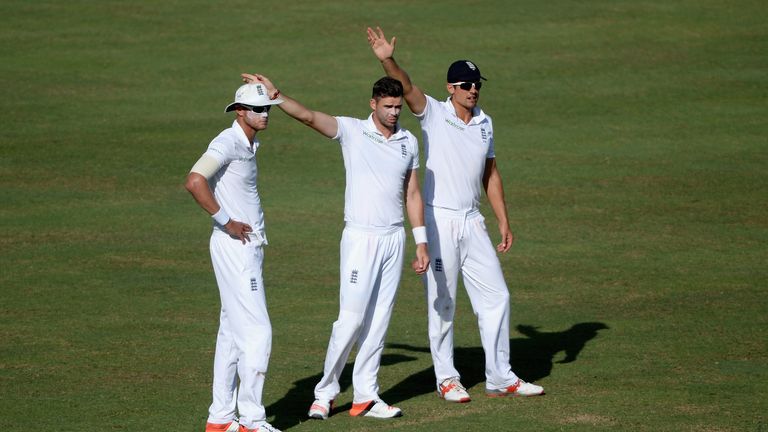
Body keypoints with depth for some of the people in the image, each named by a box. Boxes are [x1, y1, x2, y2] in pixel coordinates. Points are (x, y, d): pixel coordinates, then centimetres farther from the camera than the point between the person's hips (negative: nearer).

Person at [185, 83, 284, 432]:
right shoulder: (228, 143, -15)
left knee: (233, 332, 12)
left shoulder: (250, 145, 14)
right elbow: (194, 181, -29)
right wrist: (227, 221, -21)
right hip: (234, 247, -10)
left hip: (249, 245, 10)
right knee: (257, 331, -10)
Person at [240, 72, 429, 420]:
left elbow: (412, 194, 14)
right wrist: (276, 96, -33)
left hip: (395, 238, 5)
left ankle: (365, 396, 10)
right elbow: (308, 117, -18)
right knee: (351, 318, -8)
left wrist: (421, 242, 10)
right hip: (360, 237, -5)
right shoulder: (352, 131, -4)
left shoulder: (409, 142, 10)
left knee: (379, 321, 6)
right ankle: (325, 392, 3)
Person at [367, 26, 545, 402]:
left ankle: (500, 378, 14)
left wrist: (503, 220, 13)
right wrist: (387, 60, -41)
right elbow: (405, 87, -22)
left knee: (496, 297, 5)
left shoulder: (485, 123, 10)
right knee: (442, 304, 1)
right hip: (439, 220, -5)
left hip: (472, 222, 5)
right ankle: (446, 379, 12)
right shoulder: (433, 114, -5)